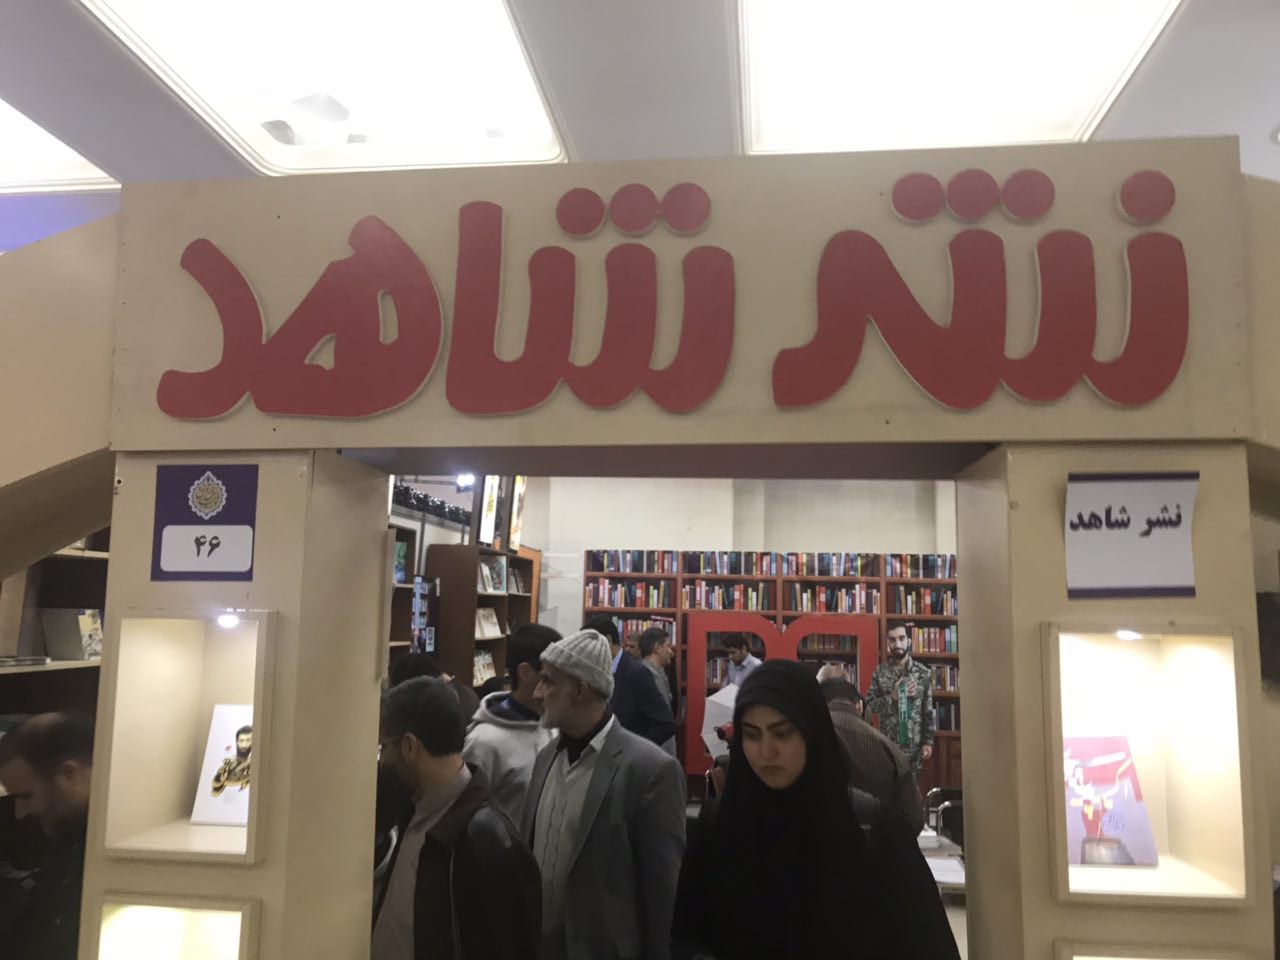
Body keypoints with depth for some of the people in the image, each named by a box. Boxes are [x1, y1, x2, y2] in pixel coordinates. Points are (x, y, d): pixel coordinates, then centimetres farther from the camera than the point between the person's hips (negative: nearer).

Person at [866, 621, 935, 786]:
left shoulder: (923, 673, 0)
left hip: (913, 743, 0)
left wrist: (928, 741, -3)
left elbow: (928, 711, 1)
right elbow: (870, 704, -4)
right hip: (887, 743, 0)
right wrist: (893, 697, -17)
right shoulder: (880, 673, 0)